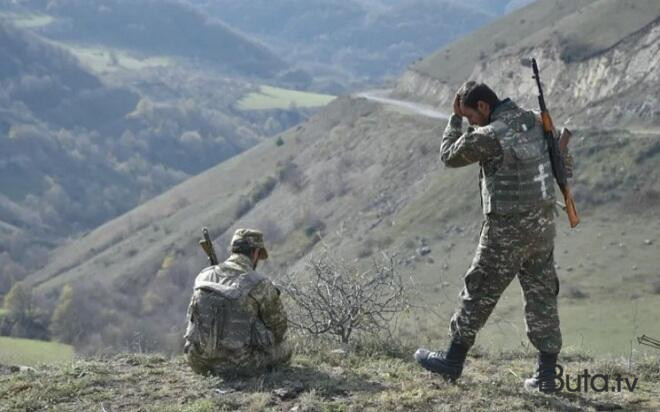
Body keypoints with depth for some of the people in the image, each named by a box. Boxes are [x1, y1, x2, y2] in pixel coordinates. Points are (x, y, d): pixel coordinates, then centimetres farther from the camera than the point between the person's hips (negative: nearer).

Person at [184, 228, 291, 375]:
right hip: (238, 363, -4)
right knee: (283, 349, 21)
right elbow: (278, 326, 4)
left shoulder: (203, 276, 4)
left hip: (198, 362, 4)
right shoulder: (261, 284, -10)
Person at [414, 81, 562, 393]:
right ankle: (546, 374, 10)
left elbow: (449, 156, -3)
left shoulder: (489, 136, -17)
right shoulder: (531, 121, 5)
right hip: (542, 222, 7)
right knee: (541, 295, 9)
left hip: (507, 228, -7)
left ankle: (452, 361, 20)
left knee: (479, 292, 7)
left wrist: (455, 118, 4)